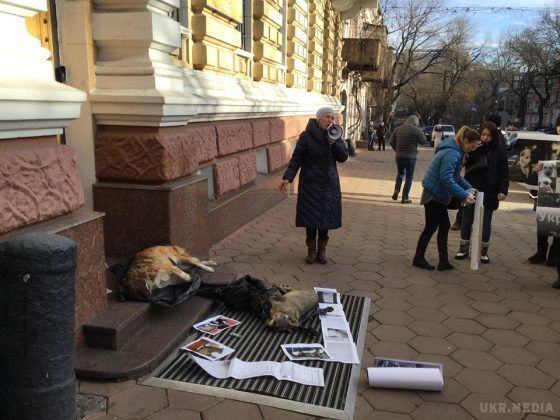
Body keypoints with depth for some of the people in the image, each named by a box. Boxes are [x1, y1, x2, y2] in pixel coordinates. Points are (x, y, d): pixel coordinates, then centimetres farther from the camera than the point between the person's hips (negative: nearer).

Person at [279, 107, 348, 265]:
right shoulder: (306, 136, -10)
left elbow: (343, 157, -1)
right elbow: (296, 158, -12)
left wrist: (334, 143, -18)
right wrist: (288, 177, -23)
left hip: (329, 184, 4)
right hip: (310, 184, -3)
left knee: (326, 216, 7)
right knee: (310, 216, 2)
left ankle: (322, 249, 22)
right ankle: (311, 250, 18)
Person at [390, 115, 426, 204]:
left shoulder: (398, 129, 5)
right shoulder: (416, 130, -8)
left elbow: (391, 142, 6)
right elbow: (423, 141, -2)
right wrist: (421, 133, 14)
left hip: (399, 155, 4)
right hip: (410, 156, -4)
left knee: (400, 173, 23)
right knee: (409, 177, 5)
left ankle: (396, 191, 5)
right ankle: (405, 198, 4)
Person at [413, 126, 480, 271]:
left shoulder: (455, 150, 8)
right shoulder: (452, 154, -24)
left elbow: (455, 175, 17)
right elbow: (446, 179, -31)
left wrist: (469, 188, 6)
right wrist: (464, 196, -28)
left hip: (438, 195, 10)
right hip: (433, 195, -10)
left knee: (444, 226, 11)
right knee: (431, 227, 3)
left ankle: (443, 261, 16)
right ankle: (418, 258, 18)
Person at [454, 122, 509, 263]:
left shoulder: (499, 150, -2)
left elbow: (504, 172, -1)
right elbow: (467, 166, 3)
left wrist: (503, 190, -10)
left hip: (489, 193, -1)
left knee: (486, 222, 8)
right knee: (466, 220, 8)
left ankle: (484, 251, 20)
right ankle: (463, 249, 20)